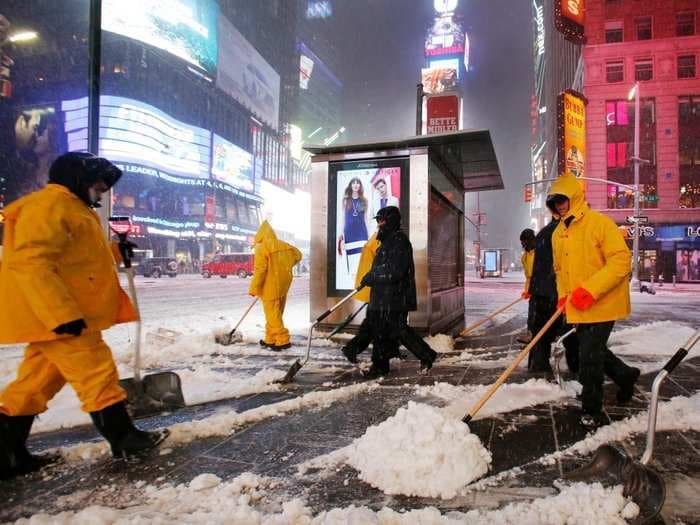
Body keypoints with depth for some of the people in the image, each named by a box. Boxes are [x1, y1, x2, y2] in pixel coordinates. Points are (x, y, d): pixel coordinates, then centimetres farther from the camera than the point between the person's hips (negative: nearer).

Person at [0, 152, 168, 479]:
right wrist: (62, 312, -31)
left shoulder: (71, 210, 21)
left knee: (39, 381, 13)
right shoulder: (49, 205, -13)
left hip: (58, 314, 11)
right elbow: (31, 262, -25)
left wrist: (114, 252, 19)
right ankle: (122, 437, 9)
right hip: (58, 315, -11)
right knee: (97, 374, -3)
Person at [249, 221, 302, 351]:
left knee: (273, 315, 0)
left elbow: (259, 271, -19)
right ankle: (270, 340, 25)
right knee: (276, 314, 16)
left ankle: (283, 340, -2)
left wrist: (253, 289, -11)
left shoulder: (262, 249, -14)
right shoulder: (284, 246, 7)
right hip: (283, 287, 7)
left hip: (270, 288, -7)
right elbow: (298, 255, 20)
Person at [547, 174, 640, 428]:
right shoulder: (558, 233, 9)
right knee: (590, 350, 19)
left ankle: (591, 411, 14)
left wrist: (590, 290, -26)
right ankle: (626, 375, 46)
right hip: (578, 307, 7)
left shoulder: (600, 223, -14)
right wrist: (563, 295, 3)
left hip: (602, 304, -7)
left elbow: (621, 261, -19)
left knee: (590, 356, -4)